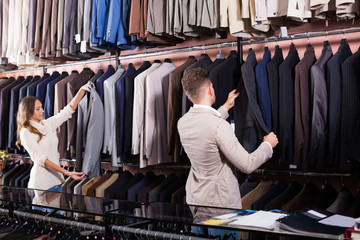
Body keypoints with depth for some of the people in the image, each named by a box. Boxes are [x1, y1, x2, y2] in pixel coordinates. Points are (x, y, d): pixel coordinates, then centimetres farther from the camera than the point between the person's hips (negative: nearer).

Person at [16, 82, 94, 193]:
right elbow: (41, 159, -17)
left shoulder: (47, 124, 9)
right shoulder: (26, 133, -10)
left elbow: (69, 109, 13)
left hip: (56, 181, 6)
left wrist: (82, 90, 1)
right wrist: (67, 173, -25)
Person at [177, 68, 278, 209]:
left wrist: (226, 107, 32)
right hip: (220, 200, -7)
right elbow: (247, 166, -20)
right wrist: (268, 144, -2)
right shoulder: (219, 126, -25)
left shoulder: (182, 122, -2)